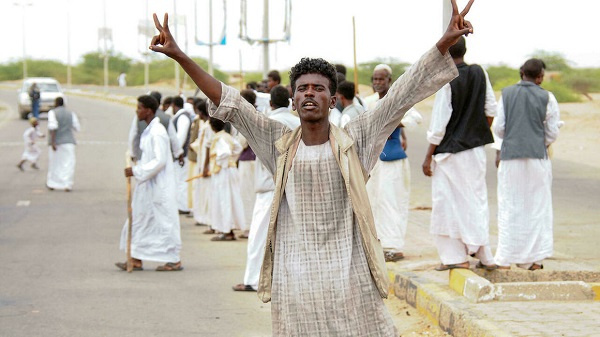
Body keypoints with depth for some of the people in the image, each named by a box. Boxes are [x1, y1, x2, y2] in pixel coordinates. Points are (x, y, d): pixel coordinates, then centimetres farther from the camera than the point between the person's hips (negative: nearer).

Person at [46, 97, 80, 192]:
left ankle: (52, 184, 24)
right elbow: (77, 127, 7)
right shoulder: (70, 113, 6)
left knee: (54, 163, 13)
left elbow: (53, 127, -17)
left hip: (56, 141, -1)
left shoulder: (52, 113, -5)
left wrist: (52, 142, -20)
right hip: (69, 141, 1)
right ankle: (67, 185, -13)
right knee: (68, 164, -2)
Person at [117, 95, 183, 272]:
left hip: (158, 186, -10)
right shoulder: (149, 130, 11)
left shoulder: (157, 133, -18)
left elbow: (159, 161, -23)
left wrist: (137, 171, -21)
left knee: (164, 221, -2)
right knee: (139, 220, 12)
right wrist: (136, 169, 8)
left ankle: (174, 261, 7)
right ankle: (136, 259, 17)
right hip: (147, 186, 10)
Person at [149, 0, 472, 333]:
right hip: (294, 279, 1)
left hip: (349, 278, -1)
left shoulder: (354, 142, 2)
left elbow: (402, 95, -3)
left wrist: (445, 43, -11)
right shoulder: (279, 145, 6)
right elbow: (228, 103, 2)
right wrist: (179, 56, -4)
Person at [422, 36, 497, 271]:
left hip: (450, 150, -6)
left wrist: (428, 156, -8)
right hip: (476, 148, 6)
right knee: (477, 199, 14)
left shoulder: (446, 81, -16)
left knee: (448, 201, 3)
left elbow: (439, 124, -14)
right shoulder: (480, 74, 1)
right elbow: (491, 110, 8)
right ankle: (485, 255, 16)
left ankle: (456, 256, 4)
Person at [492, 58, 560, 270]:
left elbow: (498, 128, 3)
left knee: (509, 208, 6)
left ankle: (505, 260, 5)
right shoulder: (547, 98, -4)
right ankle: (535, 259, 8)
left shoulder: (507, 94, 1)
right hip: (538, 157, -1)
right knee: (537, 207, 7)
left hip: (510, 157, 1)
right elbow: (552, 133, 0)